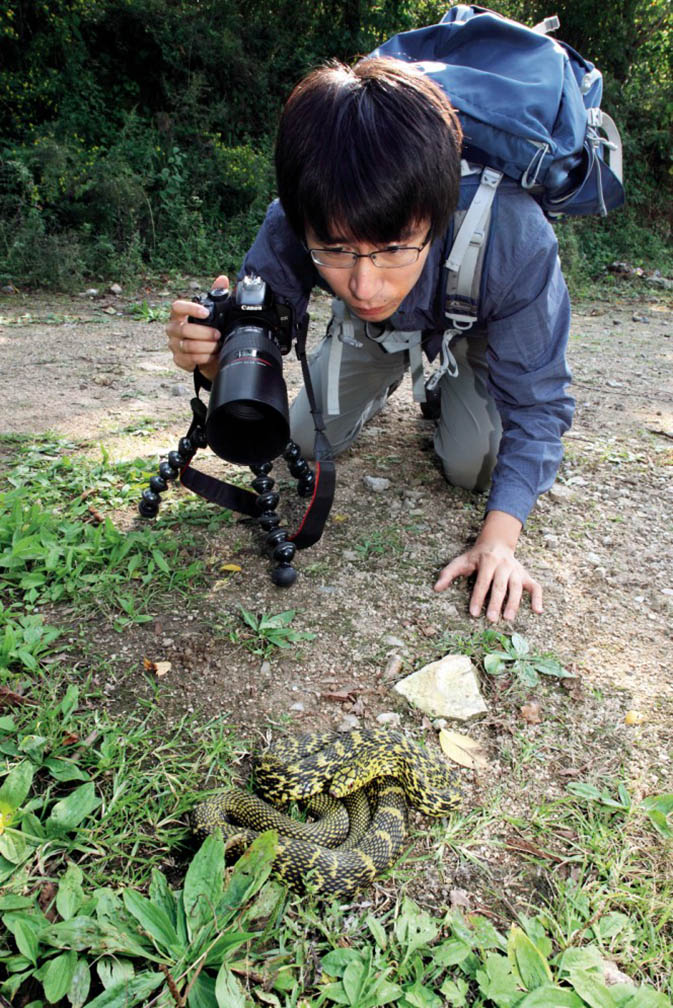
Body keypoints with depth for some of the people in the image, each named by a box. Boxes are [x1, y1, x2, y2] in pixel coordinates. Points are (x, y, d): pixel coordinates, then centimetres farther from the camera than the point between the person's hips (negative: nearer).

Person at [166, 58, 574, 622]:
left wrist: (499, 539, -39)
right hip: (372, 330, 2)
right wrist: (213, 358, -46)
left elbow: (535, 402, -31)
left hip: (477, 325, -1)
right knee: (309, 441, 3)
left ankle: (448, 387, 21)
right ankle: (390, 377, 33)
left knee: (472, 467, -13)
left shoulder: (515, 239, -44)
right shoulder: (288, 235, -38)